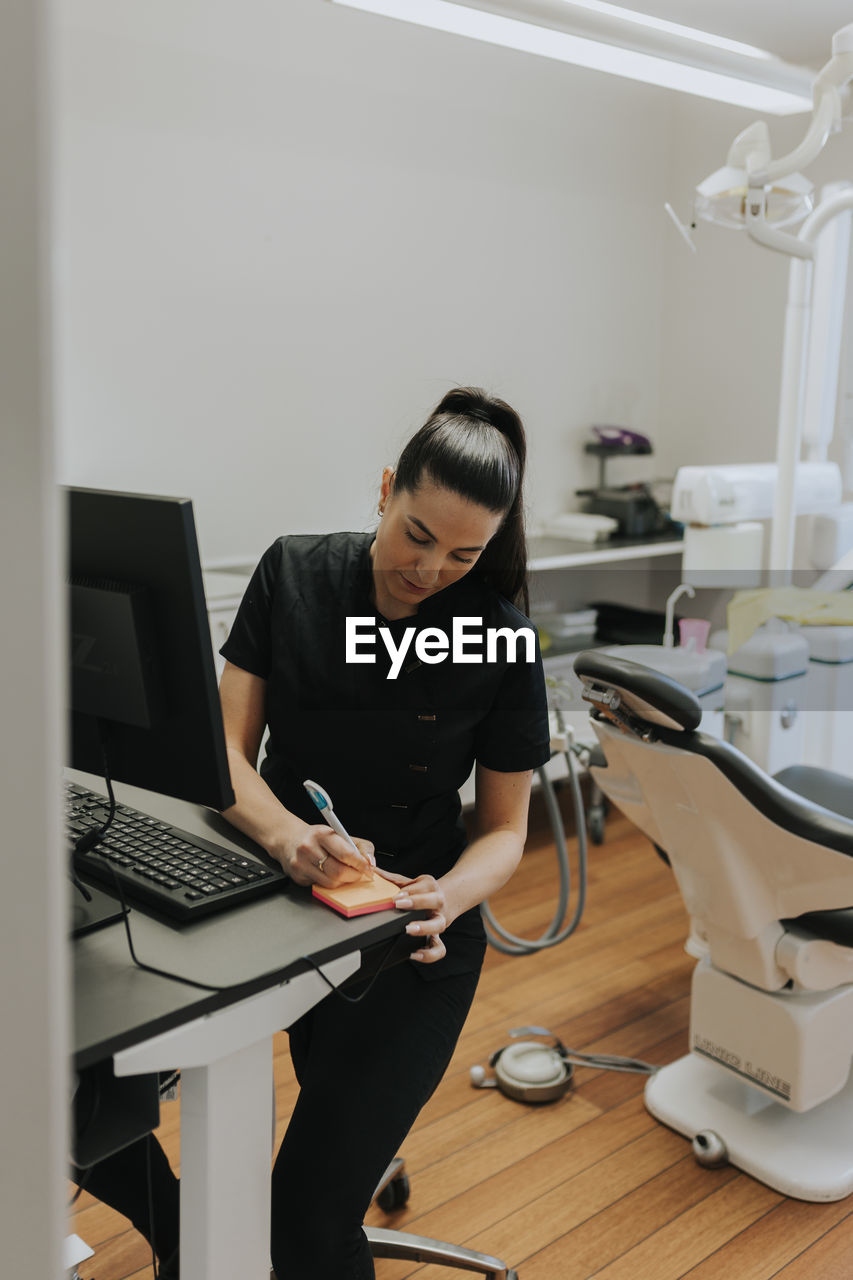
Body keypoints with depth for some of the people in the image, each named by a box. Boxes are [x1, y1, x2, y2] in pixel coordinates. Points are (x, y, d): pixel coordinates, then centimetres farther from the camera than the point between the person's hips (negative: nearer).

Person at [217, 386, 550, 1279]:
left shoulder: (502, 642, -8)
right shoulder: (292, 574, -3)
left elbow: (505, 829, -1)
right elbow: (225, 748, -5)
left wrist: (448, 896, -23)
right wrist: (283, 831, -26)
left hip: (403, 934, -3)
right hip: (274, 895, 4)